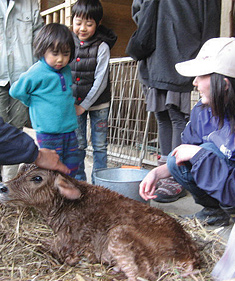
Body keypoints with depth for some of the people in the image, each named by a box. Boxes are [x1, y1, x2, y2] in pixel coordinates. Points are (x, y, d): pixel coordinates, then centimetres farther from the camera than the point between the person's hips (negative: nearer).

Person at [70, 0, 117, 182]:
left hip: (98, 103, -2)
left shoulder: (102, 46, -9)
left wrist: (84, 105, -13)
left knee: (100, 145, 6)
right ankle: (79, 182, 21)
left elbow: (100, 80, -12)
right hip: (74, 104, 3)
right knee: (77, 145, 8)